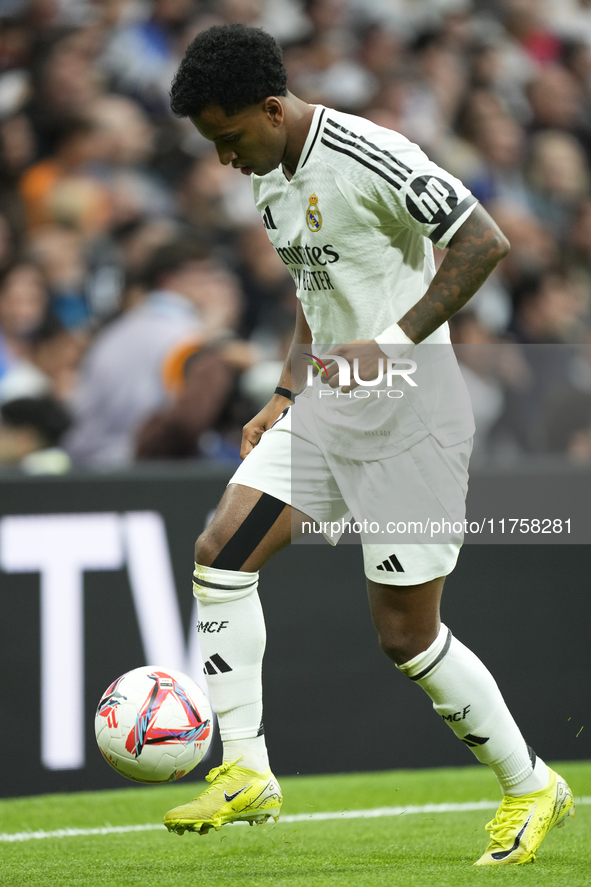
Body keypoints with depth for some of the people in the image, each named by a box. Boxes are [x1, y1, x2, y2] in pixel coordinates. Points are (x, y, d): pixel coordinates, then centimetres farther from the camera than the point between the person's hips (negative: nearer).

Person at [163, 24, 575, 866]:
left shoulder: (370, 158, -18)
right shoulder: (271, 183, 10)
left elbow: (485, 243, -20)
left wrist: (396, 342, -24)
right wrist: (284, 400, 16)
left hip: (407, 417, -8)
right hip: (326, 410, 8)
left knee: (407, 635, -3)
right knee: (220, 553, -6)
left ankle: (531, 788, 16)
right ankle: (247, 774, 1)